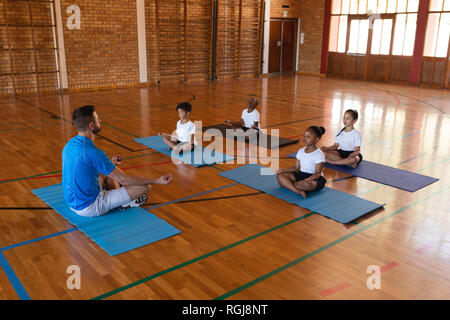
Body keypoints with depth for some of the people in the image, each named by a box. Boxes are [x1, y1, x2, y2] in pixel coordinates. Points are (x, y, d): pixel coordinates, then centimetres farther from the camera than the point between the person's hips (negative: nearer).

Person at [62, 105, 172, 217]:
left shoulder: (69, 145, 2)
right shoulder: (93, 152, -26)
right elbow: (123, 179, -23)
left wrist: (110, 164, 27)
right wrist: (157, 181, -18)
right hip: (89, 207, -9)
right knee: (146, 187, -11)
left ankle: (120, 199, 16)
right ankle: (126, 202, 16)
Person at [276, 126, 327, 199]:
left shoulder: (319, 154, -14)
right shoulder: (301, 151, 8)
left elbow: (318, 173, -18)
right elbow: (296, 167, 11)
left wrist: (310, 178, -40)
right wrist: (283, 170, -4)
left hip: (314, 177, -7)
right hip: (301, 174, 7)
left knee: (307, 184, -42)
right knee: (280, 175, -11)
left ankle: (286, 184, -15)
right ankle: (298, 191, -30)